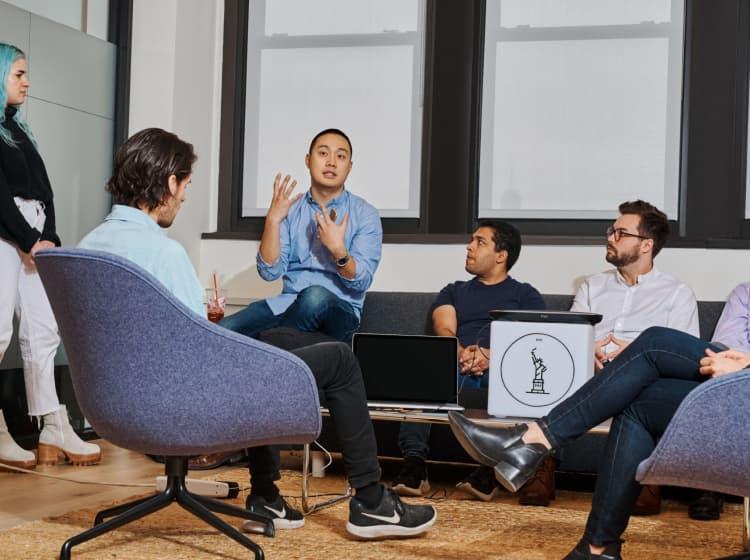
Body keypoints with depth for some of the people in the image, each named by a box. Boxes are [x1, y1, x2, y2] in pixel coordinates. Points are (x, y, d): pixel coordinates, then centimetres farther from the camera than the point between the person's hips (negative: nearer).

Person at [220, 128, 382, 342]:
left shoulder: (365, 214, 1)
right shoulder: (290, 208, 9)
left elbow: (361, 282, -8)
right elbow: (270, 272, -2)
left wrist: (338, 249, -25)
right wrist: (273, 219, -13)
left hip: (340, 311, -2)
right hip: (289, 304, 2)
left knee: (315, 296, -38)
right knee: (224, 329, -24)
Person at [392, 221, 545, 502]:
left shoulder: (525, 294, 22)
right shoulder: (453, 292, 30)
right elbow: (444, 331, 9)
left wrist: (493, 356, -19)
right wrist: (462, 354, -16)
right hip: (452, 368, 2)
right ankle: (414, 463, -42)